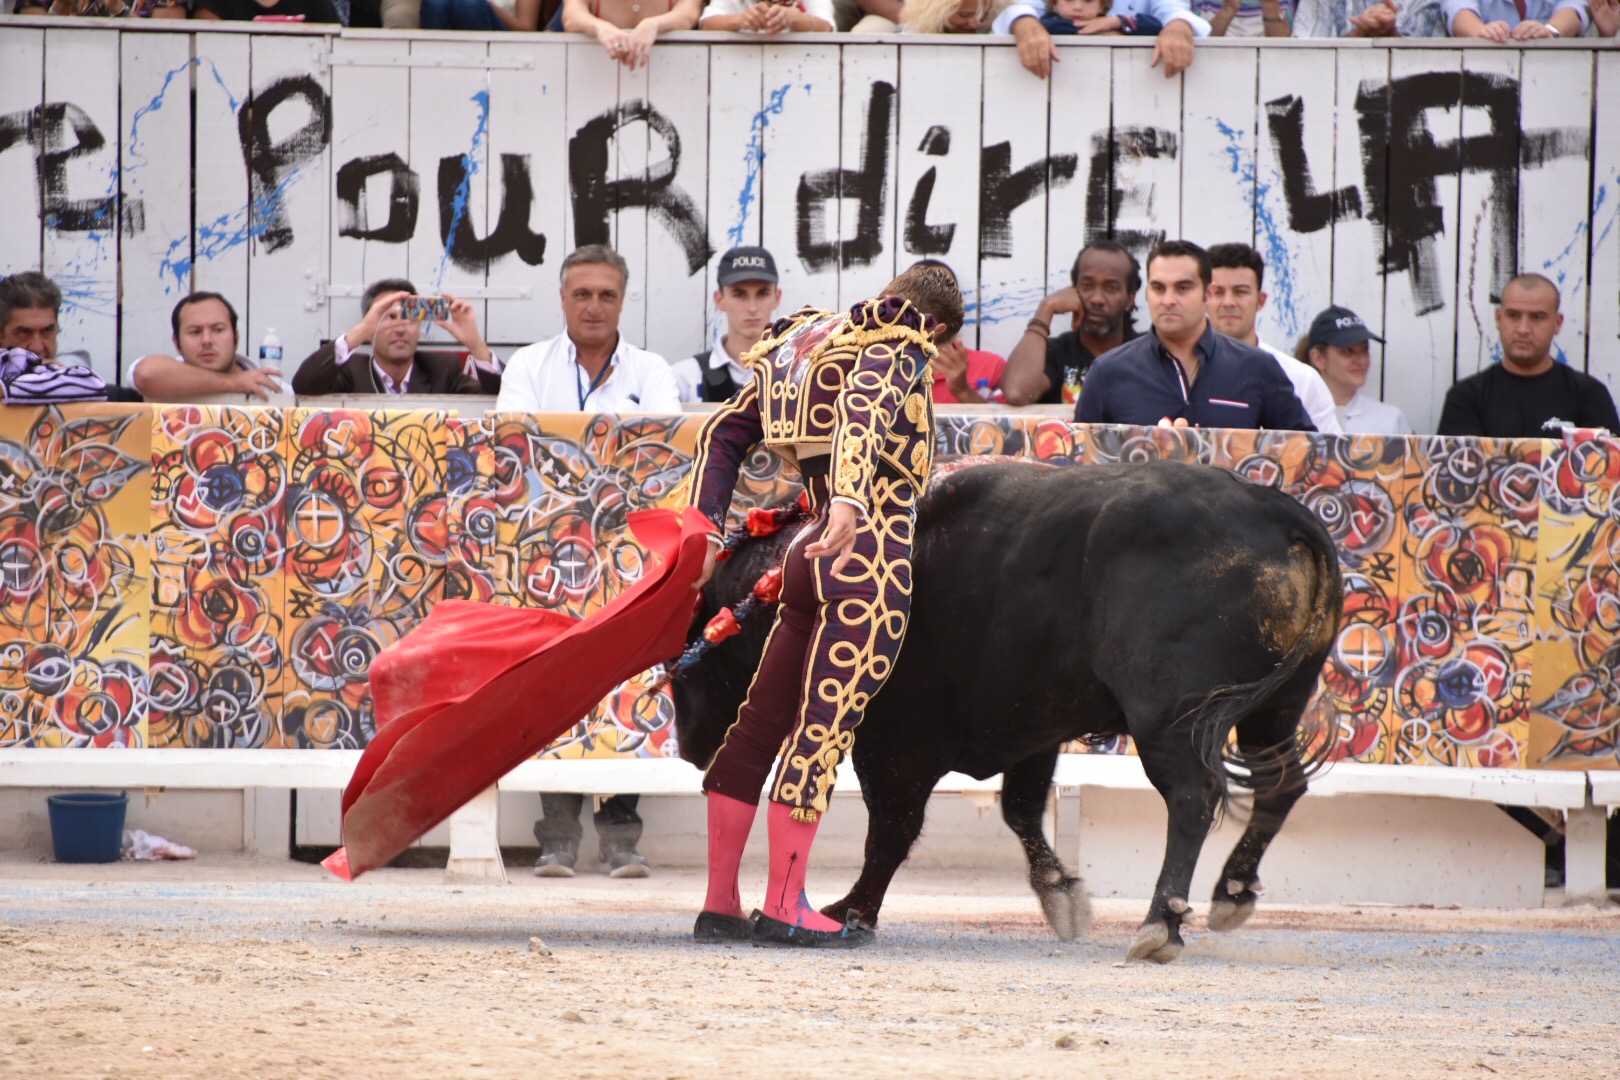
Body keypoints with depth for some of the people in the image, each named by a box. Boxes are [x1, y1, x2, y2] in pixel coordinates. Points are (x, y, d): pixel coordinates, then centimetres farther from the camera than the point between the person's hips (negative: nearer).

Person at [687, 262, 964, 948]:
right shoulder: (900, 345, -4)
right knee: (823, 731, -7)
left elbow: (724, 432, 18)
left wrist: (705, 531, 12)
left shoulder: (802, 345, 21)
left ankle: (720, 905, 14)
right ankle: (784, 910, -7)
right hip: (873, 556, -8)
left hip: (814, 558, 8)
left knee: (762, 724, 10)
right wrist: (848, 499, -41)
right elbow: (864, 408, -25)